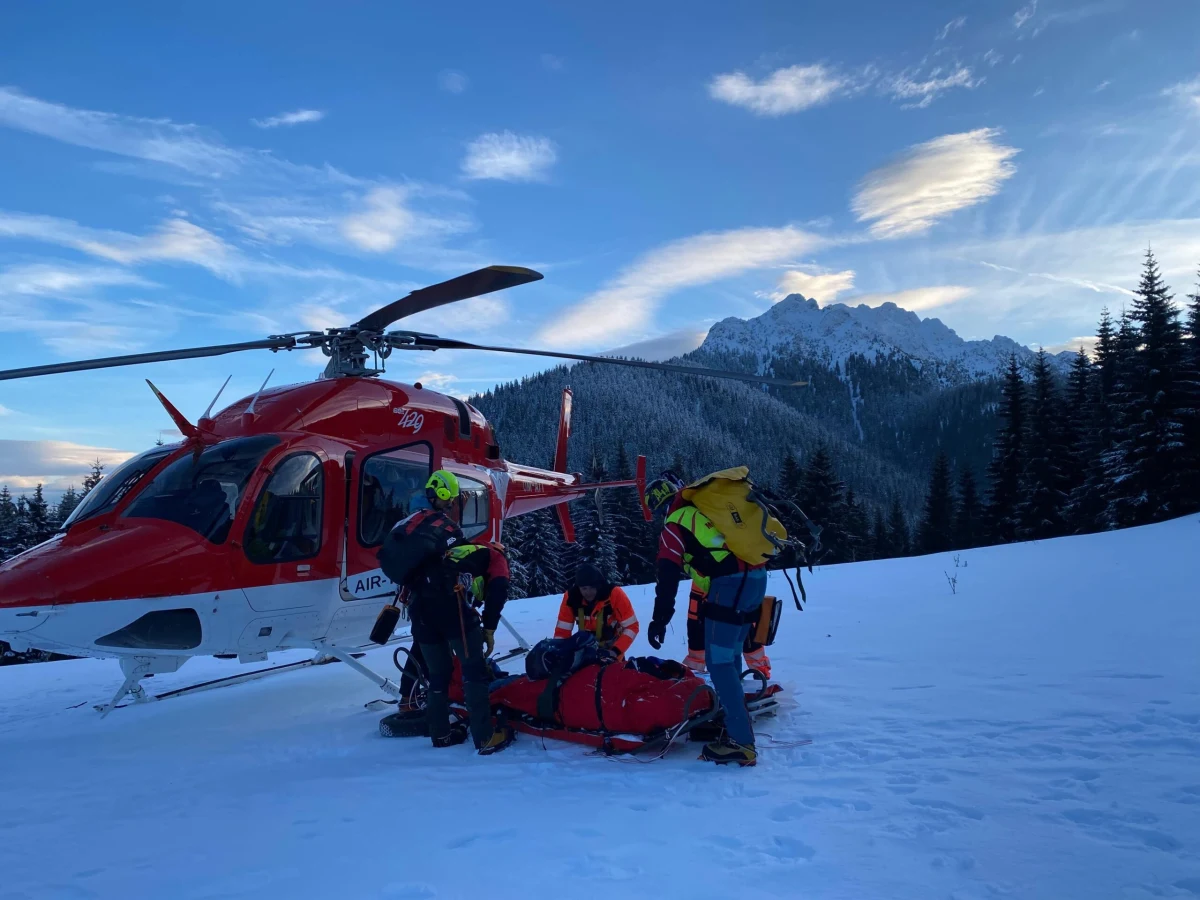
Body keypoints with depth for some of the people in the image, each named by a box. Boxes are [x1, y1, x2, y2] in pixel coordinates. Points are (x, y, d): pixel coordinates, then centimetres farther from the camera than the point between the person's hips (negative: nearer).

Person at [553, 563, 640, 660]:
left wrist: (616, 651, -33)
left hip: (612, 647, -2)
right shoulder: (571, 597, -19)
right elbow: (562, 630, -12)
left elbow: (631, 626, -23)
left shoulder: (614, 595, -26)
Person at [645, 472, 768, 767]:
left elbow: (668, 574, -5)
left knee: (719, 662, -5)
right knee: (730, 656, 19)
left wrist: (660, 619, -5)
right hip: (756, 576, 8)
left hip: (731, 583, -8)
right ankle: (733, 718, 28)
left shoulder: (675, 524, 2)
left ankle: (741, 742, -7)